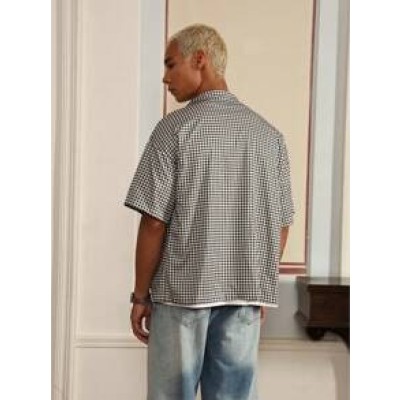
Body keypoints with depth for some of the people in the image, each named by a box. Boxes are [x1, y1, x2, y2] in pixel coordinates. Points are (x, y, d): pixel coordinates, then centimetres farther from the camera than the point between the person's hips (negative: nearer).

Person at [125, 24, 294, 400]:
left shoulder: (175, 128, -9)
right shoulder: (269, 135, 5)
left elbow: (154, 222, -11)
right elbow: (281, 225, 7)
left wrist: (141, 294, -1)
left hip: (182, 290, -4)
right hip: (245, 295, 4)